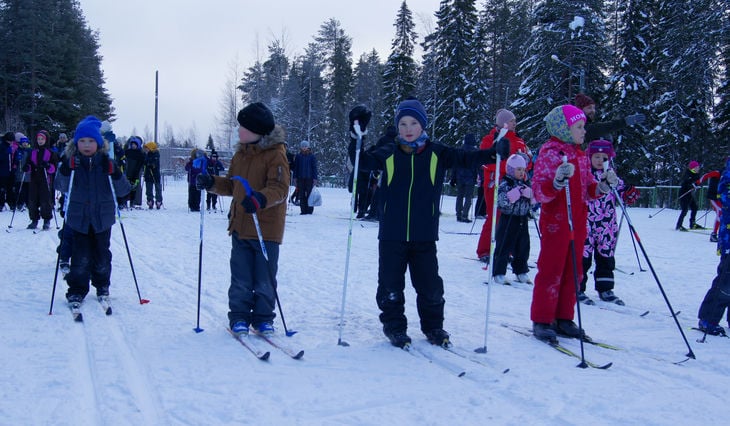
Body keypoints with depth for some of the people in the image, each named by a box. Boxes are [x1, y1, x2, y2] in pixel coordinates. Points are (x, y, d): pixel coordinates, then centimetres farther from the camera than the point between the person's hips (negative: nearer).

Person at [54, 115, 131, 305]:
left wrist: (116, 174, -22)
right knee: (80, 257, -1)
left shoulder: (107, 163, -3)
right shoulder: (71, 162, -2)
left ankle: (102, 286, 31)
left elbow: (123, 191, -5)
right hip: (78, 218, 0)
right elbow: (61, 187, -8)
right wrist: (65, 171, -24)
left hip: (102, 218, 1)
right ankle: (77, 291, 12)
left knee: (102, 256, 11)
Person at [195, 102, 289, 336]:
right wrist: (211, 183, 5)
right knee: (240, 279, 7)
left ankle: (263, 318, 17)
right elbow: (232, 185, 22)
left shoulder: (275, 154, -9)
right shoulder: (240, 153, 13)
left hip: (266, 229, -6)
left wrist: (260, 199, -36)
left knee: (264, 280, 3)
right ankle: (239, 317, 18)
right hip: (240, 227, 6)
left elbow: (279, 188, -19)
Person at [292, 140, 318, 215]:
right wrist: (295, 178, 3)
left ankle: (309, 211, 2)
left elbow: (314, 168, 4)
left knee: (309, 195, -2)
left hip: (309, 179, -2)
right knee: (301, 195, 3)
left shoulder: (312, 156, 3)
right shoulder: (298, 156, 7)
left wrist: (315, 179, -3)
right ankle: (303, 210, 6)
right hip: (300, 178, 2)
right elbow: (295, 168, 9)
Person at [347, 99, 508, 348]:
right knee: (391, 285, 7)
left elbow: (465, 159, -3)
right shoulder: (388, 153, 2)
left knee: (430, 286, 8)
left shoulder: (436, 153, 3)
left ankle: (433, 326, 28)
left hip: (424, 235, 0)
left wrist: (493, 154, -19)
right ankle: (394, 326, 25)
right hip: (392, 235, 0)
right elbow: (362, 160, -1)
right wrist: (356, 136, -16)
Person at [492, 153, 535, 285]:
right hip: (508, 219, -6)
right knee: (504, 247, -4)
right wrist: (518, 191, -27)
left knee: (523, 248, 13)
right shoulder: (505, 184, -9)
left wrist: (530, 193, -8)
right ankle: (499, 273, 2)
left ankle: (521, 272, 26)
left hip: (523, 220, 7)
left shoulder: (526, 184, 11)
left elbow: (533, 201, 14)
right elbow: (502, 201, -24)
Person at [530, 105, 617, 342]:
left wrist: (604, 185, 0)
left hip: (577, 223, 8)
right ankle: (541, 321, 7)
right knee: (551, 271, -3)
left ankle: (563, 319, 20)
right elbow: (539, 192, -16)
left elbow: (588, 191, 18)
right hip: (555, 222, -7)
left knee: (572, 271, 10)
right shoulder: (549, 153, -10)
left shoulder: (581, 156, 14)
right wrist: (558, 181, -33)